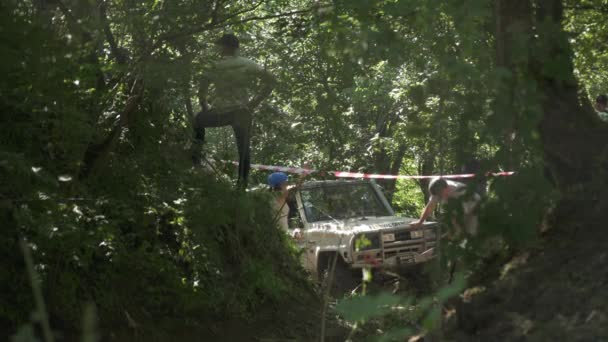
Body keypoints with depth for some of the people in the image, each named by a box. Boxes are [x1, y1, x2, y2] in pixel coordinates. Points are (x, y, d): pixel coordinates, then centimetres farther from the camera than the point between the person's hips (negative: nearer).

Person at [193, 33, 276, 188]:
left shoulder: (217, 66, -1)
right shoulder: (249, 65, 6)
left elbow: (203, 85, -10)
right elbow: (270, 79, 0)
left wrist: (204, 105, 6)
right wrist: (255, 102, 4)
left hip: (220, 111, -1)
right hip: (243, 112, 2)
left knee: (198, 119, 28)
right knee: (244, 150, 11)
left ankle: (195, 158, 15)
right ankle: (242, 185, 6)